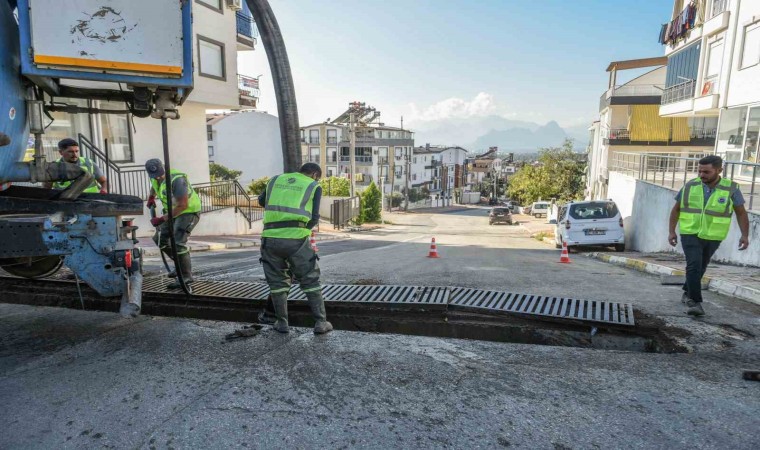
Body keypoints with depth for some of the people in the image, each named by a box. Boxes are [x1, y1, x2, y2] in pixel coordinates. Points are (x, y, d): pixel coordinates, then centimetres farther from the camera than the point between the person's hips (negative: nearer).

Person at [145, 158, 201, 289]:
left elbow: (183, 206, -29)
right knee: (159, 238, 10)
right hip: (173, 211, 9)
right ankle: (180, 264, 24)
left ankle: (186, 276, -8)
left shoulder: (176, 180, -29)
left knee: (178, 241, -19)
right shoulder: (155, 178, -2)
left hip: (189, 211, -9)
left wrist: (162, 219, -28)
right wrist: (151, 197, 13)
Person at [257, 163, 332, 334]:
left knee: (277, 281, 17)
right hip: (296, 238, -3)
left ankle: (282, 322, 22)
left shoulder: (276, 180, 20)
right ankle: (321, 322, 11)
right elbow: (314, 217, 3)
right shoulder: (314, 187, 10)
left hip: (271, 237, 3)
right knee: (310, 280, 10)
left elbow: (262, 201, 34)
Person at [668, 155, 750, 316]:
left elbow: (741, 213, 2)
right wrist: (671, 231, 0)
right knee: (694, 265, -15)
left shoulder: (731, 189, -6)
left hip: (712, 237, 2)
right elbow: (676, 209, 4)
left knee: (700, 267, 15)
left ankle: (688, 292, 36)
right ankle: (695, 301, -11)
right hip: (690, 234, -1)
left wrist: (745, 235, -6)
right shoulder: (690, 186, -5)